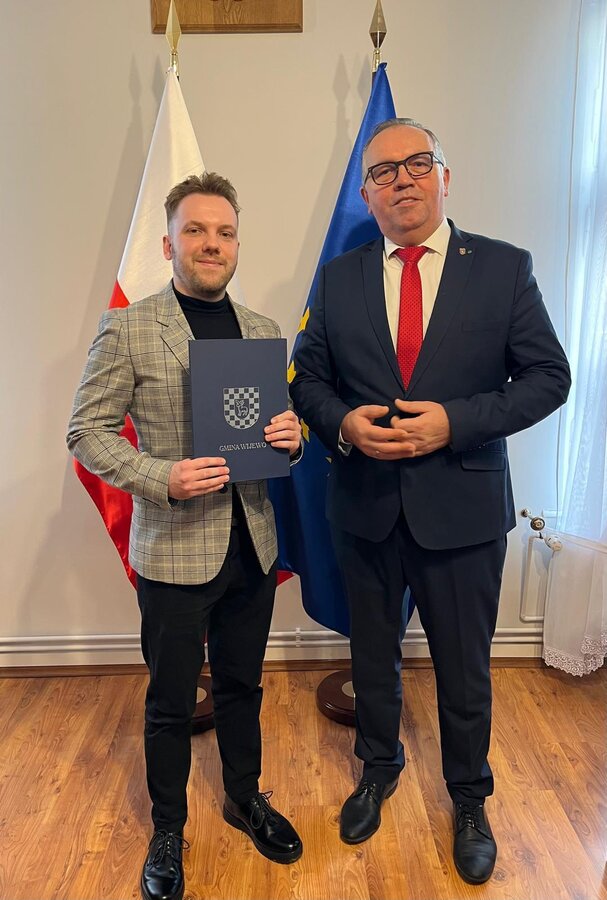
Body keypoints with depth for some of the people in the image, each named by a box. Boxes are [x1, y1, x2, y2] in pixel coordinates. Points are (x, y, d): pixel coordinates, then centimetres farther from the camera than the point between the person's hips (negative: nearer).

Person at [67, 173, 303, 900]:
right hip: (174, 549, -4)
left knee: (241, 685, 21)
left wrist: (291, 437, -11)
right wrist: (163, 478, -22)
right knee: (171, 702, 13)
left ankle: (244, 798, 45)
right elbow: (86, 433, -7)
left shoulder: (263, 331, 7)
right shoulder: (126, 329, -7)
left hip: (252, 545, 4)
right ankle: (167, 831, 38)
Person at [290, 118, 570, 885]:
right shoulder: (339, 277, 3)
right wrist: (344, 422, -16)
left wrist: (456, 421, -19)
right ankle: (378, 770, 50)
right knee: (372, 656, 21)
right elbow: (308, 377, 5)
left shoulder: (505, 268, -3)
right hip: (365, 505, 3)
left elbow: (547, 376, -5)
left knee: (464, 670, 15)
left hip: (462, 506, -2)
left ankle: (469, 800, 44)